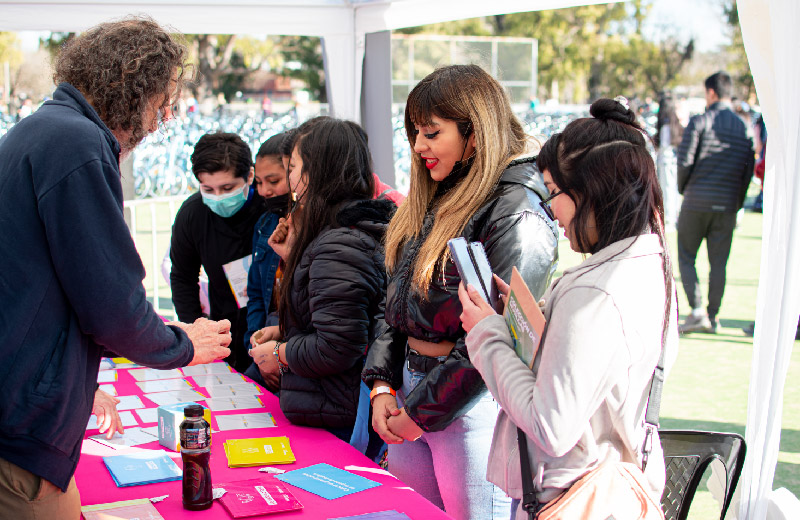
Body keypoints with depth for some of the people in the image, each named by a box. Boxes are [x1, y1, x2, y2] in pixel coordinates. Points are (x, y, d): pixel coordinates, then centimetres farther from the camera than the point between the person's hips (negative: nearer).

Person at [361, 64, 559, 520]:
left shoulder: (517, 216, -15)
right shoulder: (437, 202, 12)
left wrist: (421, 411, -14)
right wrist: (382, 385, 3)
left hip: (472, 405, -8)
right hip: (410, 387, 8)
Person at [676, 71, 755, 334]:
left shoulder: (699, 122, -6)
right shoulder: (744, 128, 7)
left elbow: (684, 161, -10)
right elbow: (749, 171, 6)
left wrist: (683, 189, 7)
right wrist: (737, 204, 13)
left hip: (697, 202, -4)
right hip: (727, 206, 4)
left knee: (686, 257, 6)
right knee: (718, 263, 9)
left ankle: (697, 310, -7)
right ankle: (713, 317, 12)